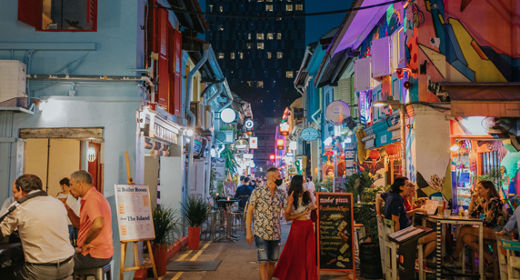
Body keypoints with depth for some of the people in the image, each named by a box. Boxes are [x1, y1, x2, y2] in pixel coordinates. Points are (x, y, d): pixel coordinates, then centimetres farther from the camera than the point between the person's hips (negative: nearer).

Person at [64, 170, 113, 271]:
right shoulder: (94, 196, 15)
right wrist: (68, 209, 8)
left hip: (95, 257, -10)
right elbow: (80, 224, 20)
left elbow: (98, 224, -34)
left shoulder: (92, 198, -18)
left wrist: (85, 243, -20)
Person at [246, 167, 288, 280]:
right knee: (263, 263, -5)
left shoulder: (281, 194, 6)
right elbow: (249, 212, -4)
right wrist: (248, 232, -8)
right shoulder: (257, 191, -6)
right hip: (261, 233, -4)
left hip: (276, 234, 4)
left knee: (272, 262, 11)